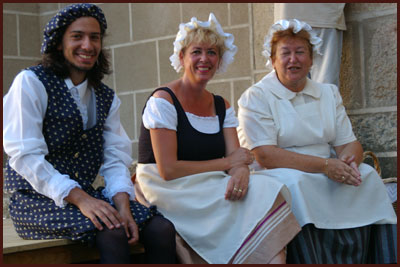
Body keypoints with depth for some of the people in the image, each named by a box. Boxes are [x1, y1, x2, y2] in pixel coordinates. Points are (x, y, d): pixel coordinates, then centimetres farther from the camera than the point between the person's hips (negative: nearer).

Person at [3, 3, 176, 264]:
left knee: (162, 229, -18)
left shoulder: (106, 98, 14)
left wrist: (123, 205, -15)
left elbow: (115, 159, 6)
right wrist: (79, 199, -23)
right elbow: (24, 155, -14)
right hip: (37, 199, -6)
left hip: (87, 195, 6)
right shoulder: (31, 82, -4)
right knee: (111, 233, -32)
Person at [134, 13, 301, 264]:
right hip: (167, 191, -6)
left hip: (210, 188, 6)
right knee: (260, 199, -26)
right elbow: (168, 170, -14)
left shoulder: (222, 106, 15)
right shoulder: (163, 100, -6)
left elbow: (237, 158, 3)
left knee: (265, 193, -25)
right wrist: (226, 163, -8)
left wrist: (241, 173, -23)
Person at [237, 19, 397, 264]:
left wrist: (349, 160, -17)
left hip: (327, 173, 5)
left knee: (368, 176, -20)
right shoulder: (256, 97, -3)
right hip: (277, 176, -5)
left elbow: (349, 143, 9)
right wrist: (325, 165, -22)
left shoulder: (329, 94, 15)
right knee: (293, 182, -35)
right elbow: (265, 155, -14)